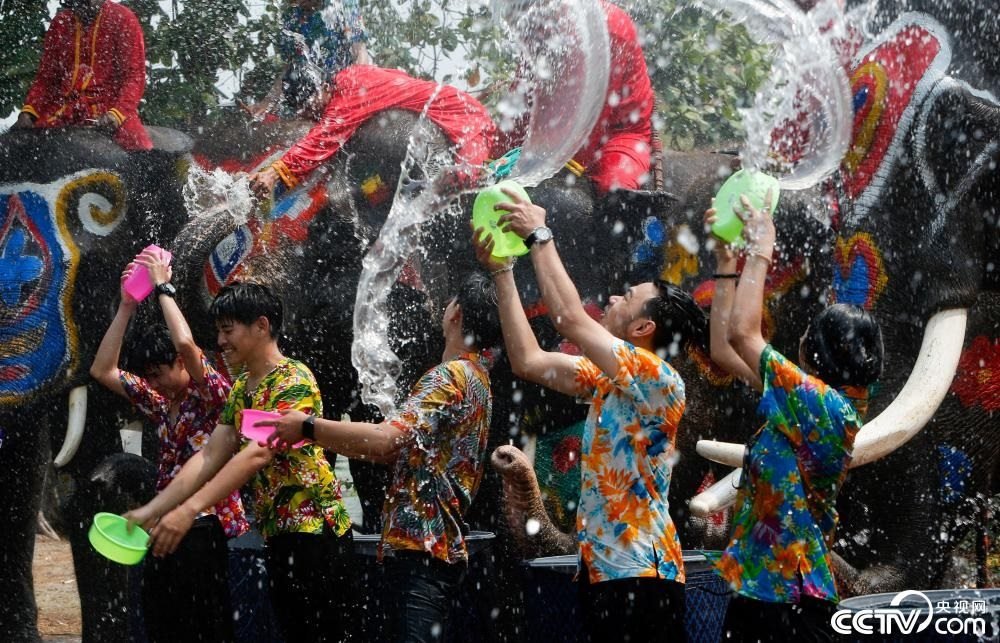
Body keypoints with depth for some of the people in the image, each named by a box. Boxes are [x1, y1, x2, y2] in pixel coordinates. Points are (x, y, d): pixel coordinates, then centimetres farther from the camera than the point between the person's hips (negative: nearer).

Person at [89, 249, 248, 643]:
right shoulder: (160, 403, 15)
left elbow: (185, 344, -24)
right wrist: (126, 306, 8)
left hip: (202, 530, -7)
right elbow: (103, 371, 15)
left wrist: (163, 287, -12)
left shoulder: (212, 395, -6)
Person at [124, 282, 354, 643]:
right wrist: (152, 510, -1)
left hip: (314, 529, -9)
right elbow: (209, 456, 10)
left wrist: (190, 509, -32)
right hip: (277, 532, 9)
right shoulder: (240, 389, 15)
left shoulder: (294, 380, -13)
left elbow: (258, 453, -25)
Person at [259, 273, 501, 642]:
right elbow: (397, 453, 22)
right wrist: (319, 440, 17)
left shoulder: (451, 376, -11)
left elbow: (386, 439, -24)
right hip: (438, 544, 11)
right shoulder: (478, 380, 21)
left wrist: (308, 427, -13)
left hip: (420, 546, -11)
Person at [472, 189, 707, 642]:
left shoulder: (659, 379, -14)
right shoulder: (607, 378, 12)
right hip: (603, 568, 9)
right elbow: (528, 361, 13)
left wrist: (538, 236, -11)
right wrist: (501, 271, 11)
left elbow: (569, 318, -21)